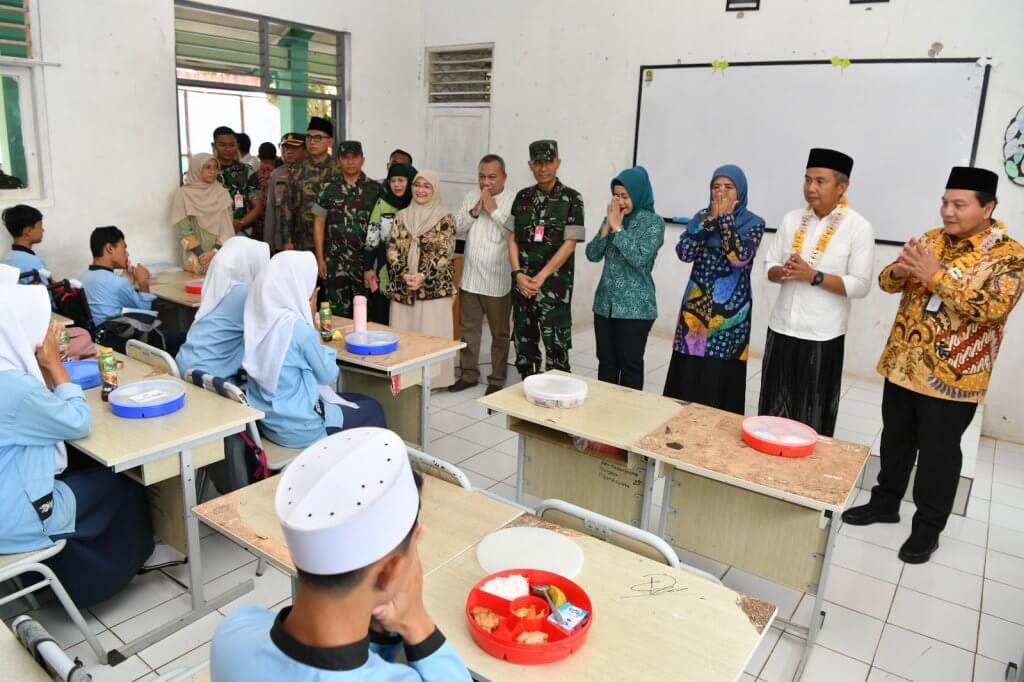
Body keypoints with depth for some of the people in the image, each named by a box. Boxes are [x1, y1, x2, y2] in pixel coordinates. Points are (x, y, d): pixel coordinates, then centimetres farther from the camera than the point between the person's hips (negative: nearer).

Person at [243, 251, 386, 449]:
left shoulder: (257, 318, -3)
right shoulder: (298, 328, -25)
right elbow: (329, 375, -9)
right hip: (295, 427, -7)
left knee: (356, 400, 25)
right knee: (373, 410, 14)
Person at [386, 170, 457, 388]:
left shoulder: (445, 219, -2)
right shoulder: (402, 216, 10)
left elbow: (445, 254, -8)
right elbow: (392, 249, 4)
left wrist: (423, 276, -19)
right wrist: (404, 274, -12)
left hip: (434, 288, -4)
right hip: (403, 287, 4)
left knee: (432, 334, -1)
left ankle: (432, 379, 10)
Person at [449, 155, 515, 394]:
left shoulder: (514, 201, -8)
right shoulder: (470, 196, 7)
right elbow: (457, 231, 5)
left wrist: (493, 210, -18)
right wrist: (474, 212, -10)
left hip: (498, 281, -5)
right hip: (470, 278, 5)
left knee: (500, 332, 8)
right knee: (469, 329, 14)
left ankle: (497, 379, 21)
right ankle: (469, 374, 28)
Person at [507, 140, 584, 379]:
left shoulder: (571, 198, -4)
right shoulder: (523, 197, 8)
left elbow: (569, 244, -9)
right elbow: (512, 239, 8)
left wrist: (540, 278, -13)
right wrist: (518, 274, -6)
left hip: (554, 284, -4)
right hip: (522, 283, 4)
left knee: (556, 345, -5)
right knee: (523, 341, 11)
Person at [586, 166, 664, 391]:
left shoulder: (653, 222, -7)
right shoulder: (611, 218, 8)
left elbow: (640, 258, -20)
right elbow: (592, 254, 3)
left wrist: (618, 228, -15)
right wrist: (607, 227, -9)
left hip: (635, 307, -5)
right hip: (605, 303, 5)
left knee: (630, 364, 3)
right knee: (606, 361, 11)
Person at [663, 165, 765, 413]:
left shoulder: (753, 223, -3)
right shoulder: (702, 216, 6)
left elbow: (740, 257, -21)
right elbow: (684, 252, -8)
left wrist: (726, 218, -15)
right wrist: (711, 219, -12)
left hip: (730, 309, -3)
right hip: (696, 304, 3)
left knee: (720, 376, 0)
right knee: (688, 373, 5)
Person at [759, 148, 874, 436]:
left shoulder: (858, 227, -7)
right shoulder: (792, 219, 6)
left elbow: (861, 286, -11)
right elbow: (770, 266, 9)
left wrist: (813, 276, -21)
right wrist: (784, 271, -14)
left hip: (821, 337, -4)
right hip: (781, 329, 4)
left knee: (811, 419, 5)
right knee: (773, 411, 12)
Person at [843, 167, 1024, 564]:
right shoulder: (931, 239, 6)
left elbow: (992, 309, -24)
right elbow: (888, 283, 5)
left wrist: (936, 276, -29)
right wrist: (900, 270, -18)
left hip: (953, 376, -5)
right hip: (903, 363, 5)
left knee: (938, 451, 7)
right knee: (895, 438, 17)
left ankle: (928, 527, 21)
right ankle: (885, 501, 34)